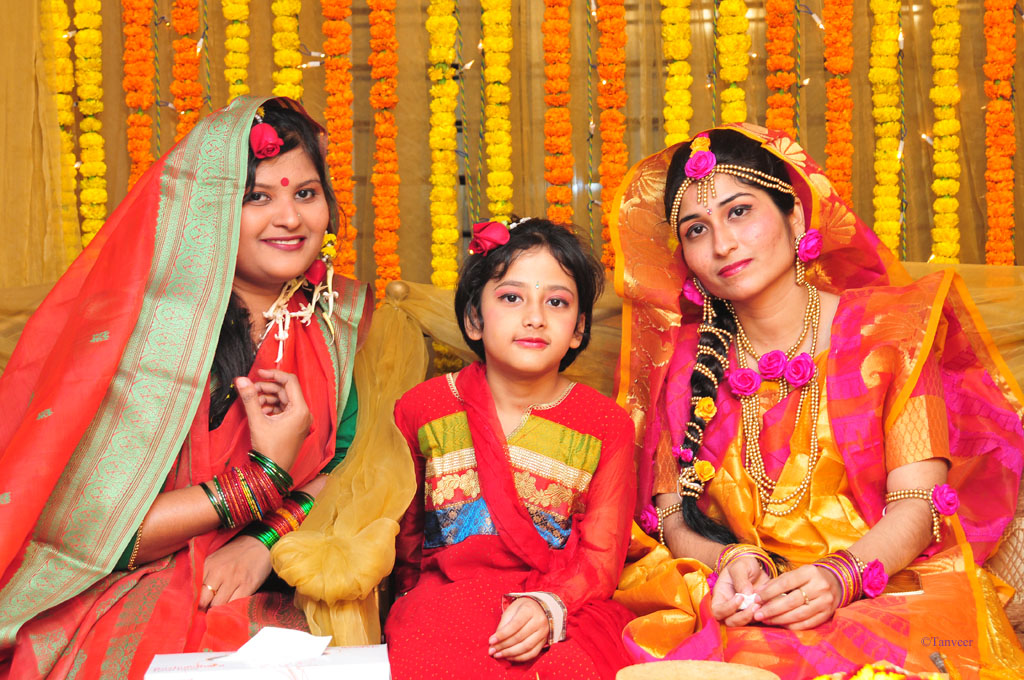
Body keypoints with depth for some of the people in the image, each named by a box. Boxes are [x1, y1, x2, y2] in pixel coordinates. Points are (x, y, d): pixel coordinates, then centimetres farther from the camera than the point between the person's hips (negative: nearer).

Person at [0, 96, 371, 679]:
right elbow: (80, 527, -15)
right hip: (117, 603, -4)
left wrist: (266, 539, -14)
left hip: (265, 596, 5)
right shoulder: (139, 321, -13)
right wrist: (262, 477, -18)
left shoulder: (338, 316, 3)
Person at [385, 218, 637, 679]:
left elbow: (601, 554, -1)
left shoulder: (607, 426, 4)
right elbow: (403, 530, 17)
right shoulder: (423, 409, 8)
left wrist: (548, 605, -19)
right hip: (444, 594, 0)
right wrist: (421, 600, 2)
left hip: (565, 602, 1)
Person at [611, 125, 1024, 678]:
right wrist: (730, 560, -16)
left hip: (884, 588, -2)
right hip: (732, 605, 2)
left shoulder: (887, 327, 4)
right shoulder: (684, 358, 11)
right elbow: (670, 515, 6)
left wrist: (840, 576, -23)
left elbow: (917, 503, -4)